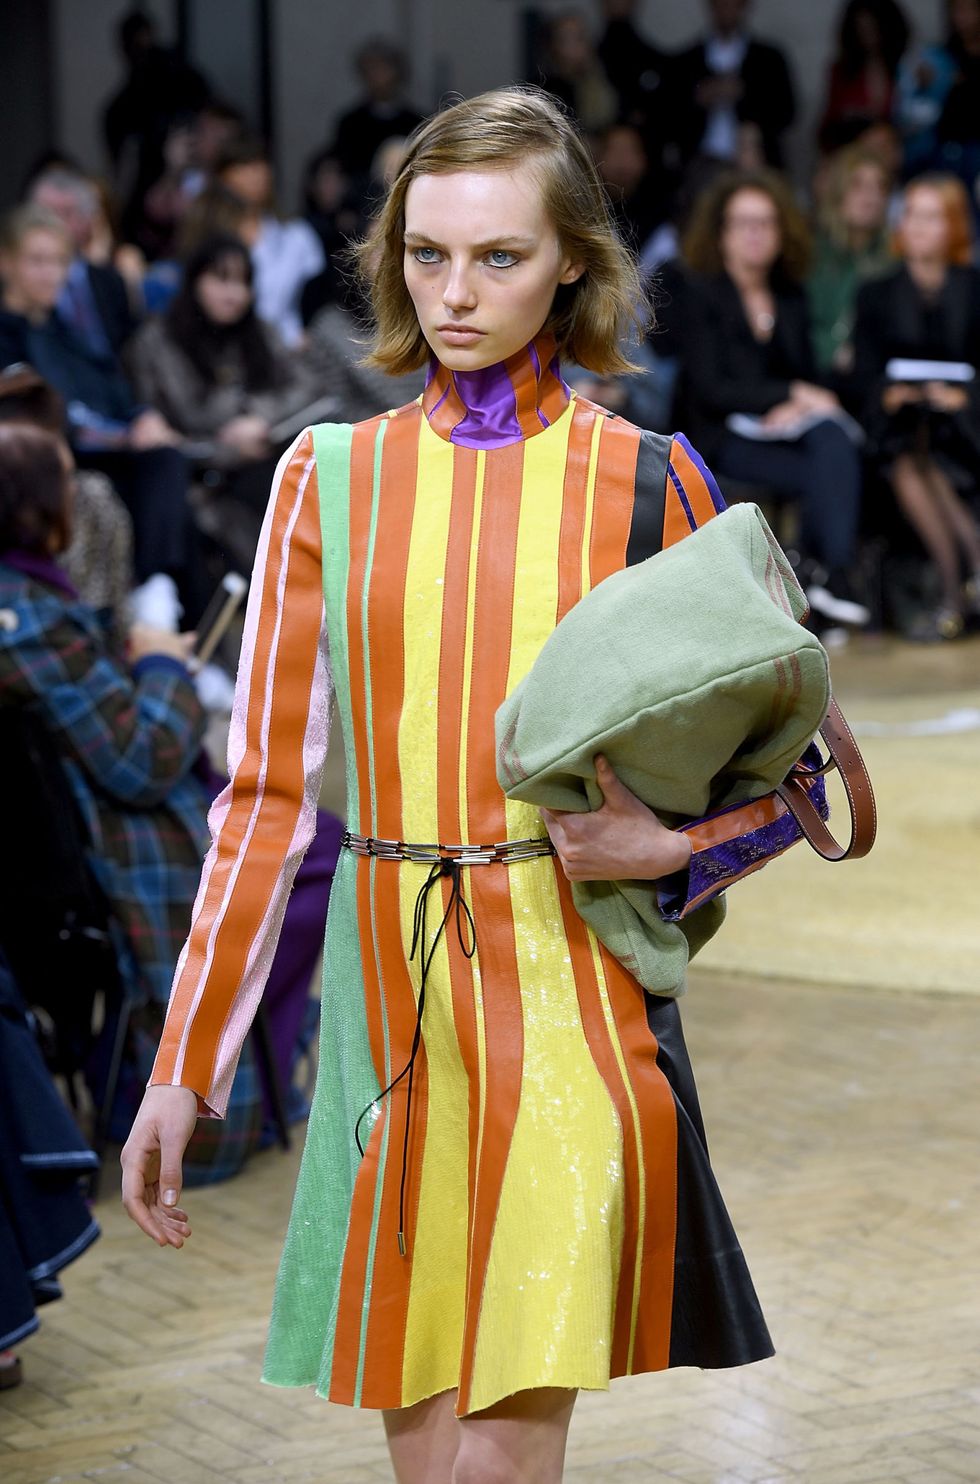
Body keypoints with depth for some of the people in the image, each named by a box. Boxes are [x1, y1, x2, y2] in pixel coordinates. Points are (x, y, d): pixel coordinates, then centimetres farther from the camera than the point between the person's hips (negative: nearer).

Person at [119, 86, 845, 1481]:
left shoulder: (648, 480, 3)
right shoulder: (331, 476, 8)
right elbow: (269, 790, 8)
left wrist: (668, 847, -14)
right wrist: (183, 1065, 5)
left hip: (576, 996, -2)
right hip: (390, 997, 2)